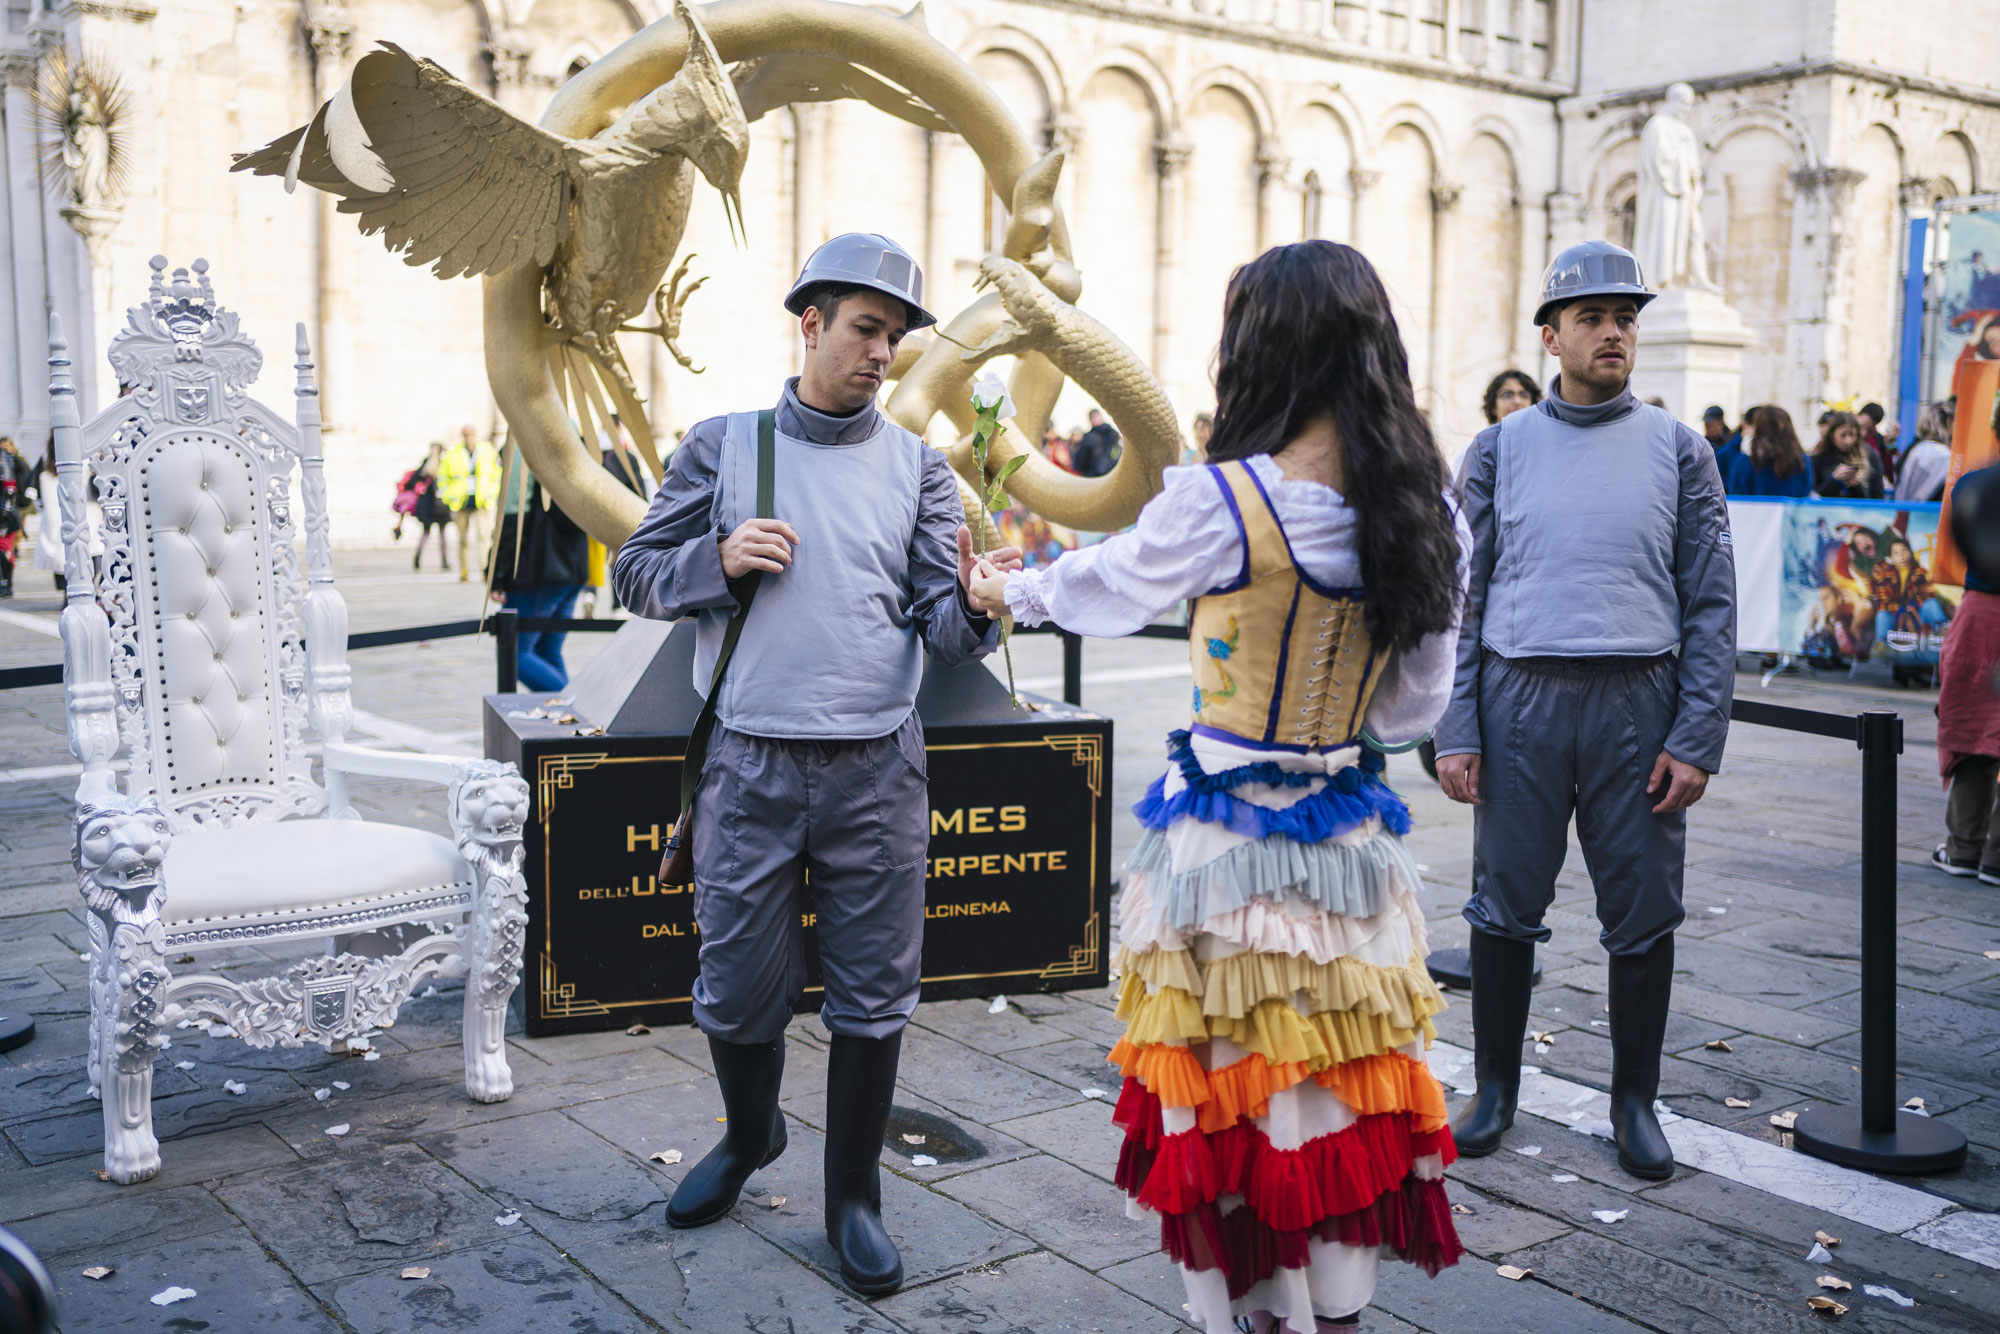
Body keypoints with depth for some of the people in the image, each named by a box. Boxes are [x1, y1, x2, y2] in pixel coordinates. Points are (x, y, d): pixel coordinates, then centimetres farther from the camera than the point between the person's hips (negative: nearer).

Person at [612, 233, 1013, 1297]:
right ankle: (749, 1136, 40)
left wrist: (975, 602, -23)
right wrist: (721, 557, -11)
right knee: (738, 985, 10)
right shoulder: (722, 446, 5)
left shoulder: (917, 466, 7)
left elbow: (945, 631, 0)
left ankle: (853, 1196, 24)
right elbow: (636, 574, 7)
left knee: (873, 993, 6)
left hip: (876, 770, 1)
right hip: (750, 767, 0)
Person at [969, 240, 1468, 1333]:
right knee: (1344, 1090, 17)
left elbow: (1101, 586, 2)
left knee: (1226, 1093, 9)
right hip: (1351, 835, 6)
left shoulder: (1221, 501, -18)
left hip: (1226, 841, -5)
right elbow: (1417, 704, 6)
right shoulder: (1427, 512, -1)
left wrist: (1005, 590, 22)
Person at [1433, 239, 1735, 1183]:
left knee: (1643, 917, 6)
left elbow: (1711, 606, 4)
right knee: (1505, 905, 6)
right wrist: (1455, 733, -3)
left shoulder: (1678, 451, 7)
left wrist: (1697, 740, -5)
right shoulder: (1501, 449, 7)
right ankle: (1495, 1089, 22)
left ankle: (1635, 1103, 22)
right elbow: (1461, 598, 5)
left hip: (1638, 706, 0)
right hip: (1520, 704, 0)